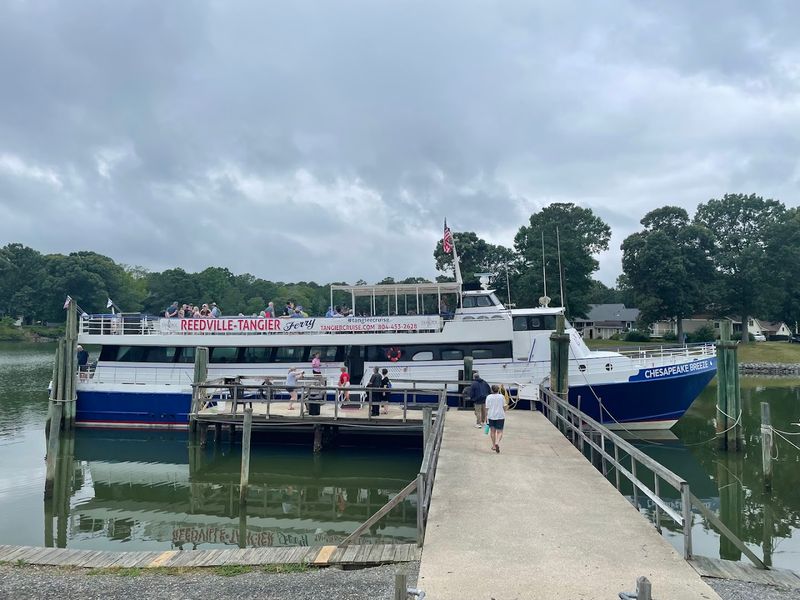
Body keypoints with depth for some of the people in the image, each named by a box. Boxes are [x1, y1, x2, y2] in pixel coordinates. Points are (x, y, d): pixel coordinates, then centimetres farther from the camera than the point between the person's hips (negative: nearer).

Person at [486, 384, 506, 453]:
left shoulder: (489, 397, -5)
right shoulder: (501, 396, -3)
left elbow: (487, 408, -6)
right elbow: (504, 407, 3)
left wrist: (486, 416, 2)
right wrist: (504, 413, 20)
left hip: (491, 416, 1)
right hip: (500, 416, -1)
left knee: (492, 431, 16)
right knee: (499, 432, 2)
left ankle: (494, 445, 22)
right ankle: (497, 443, -23)